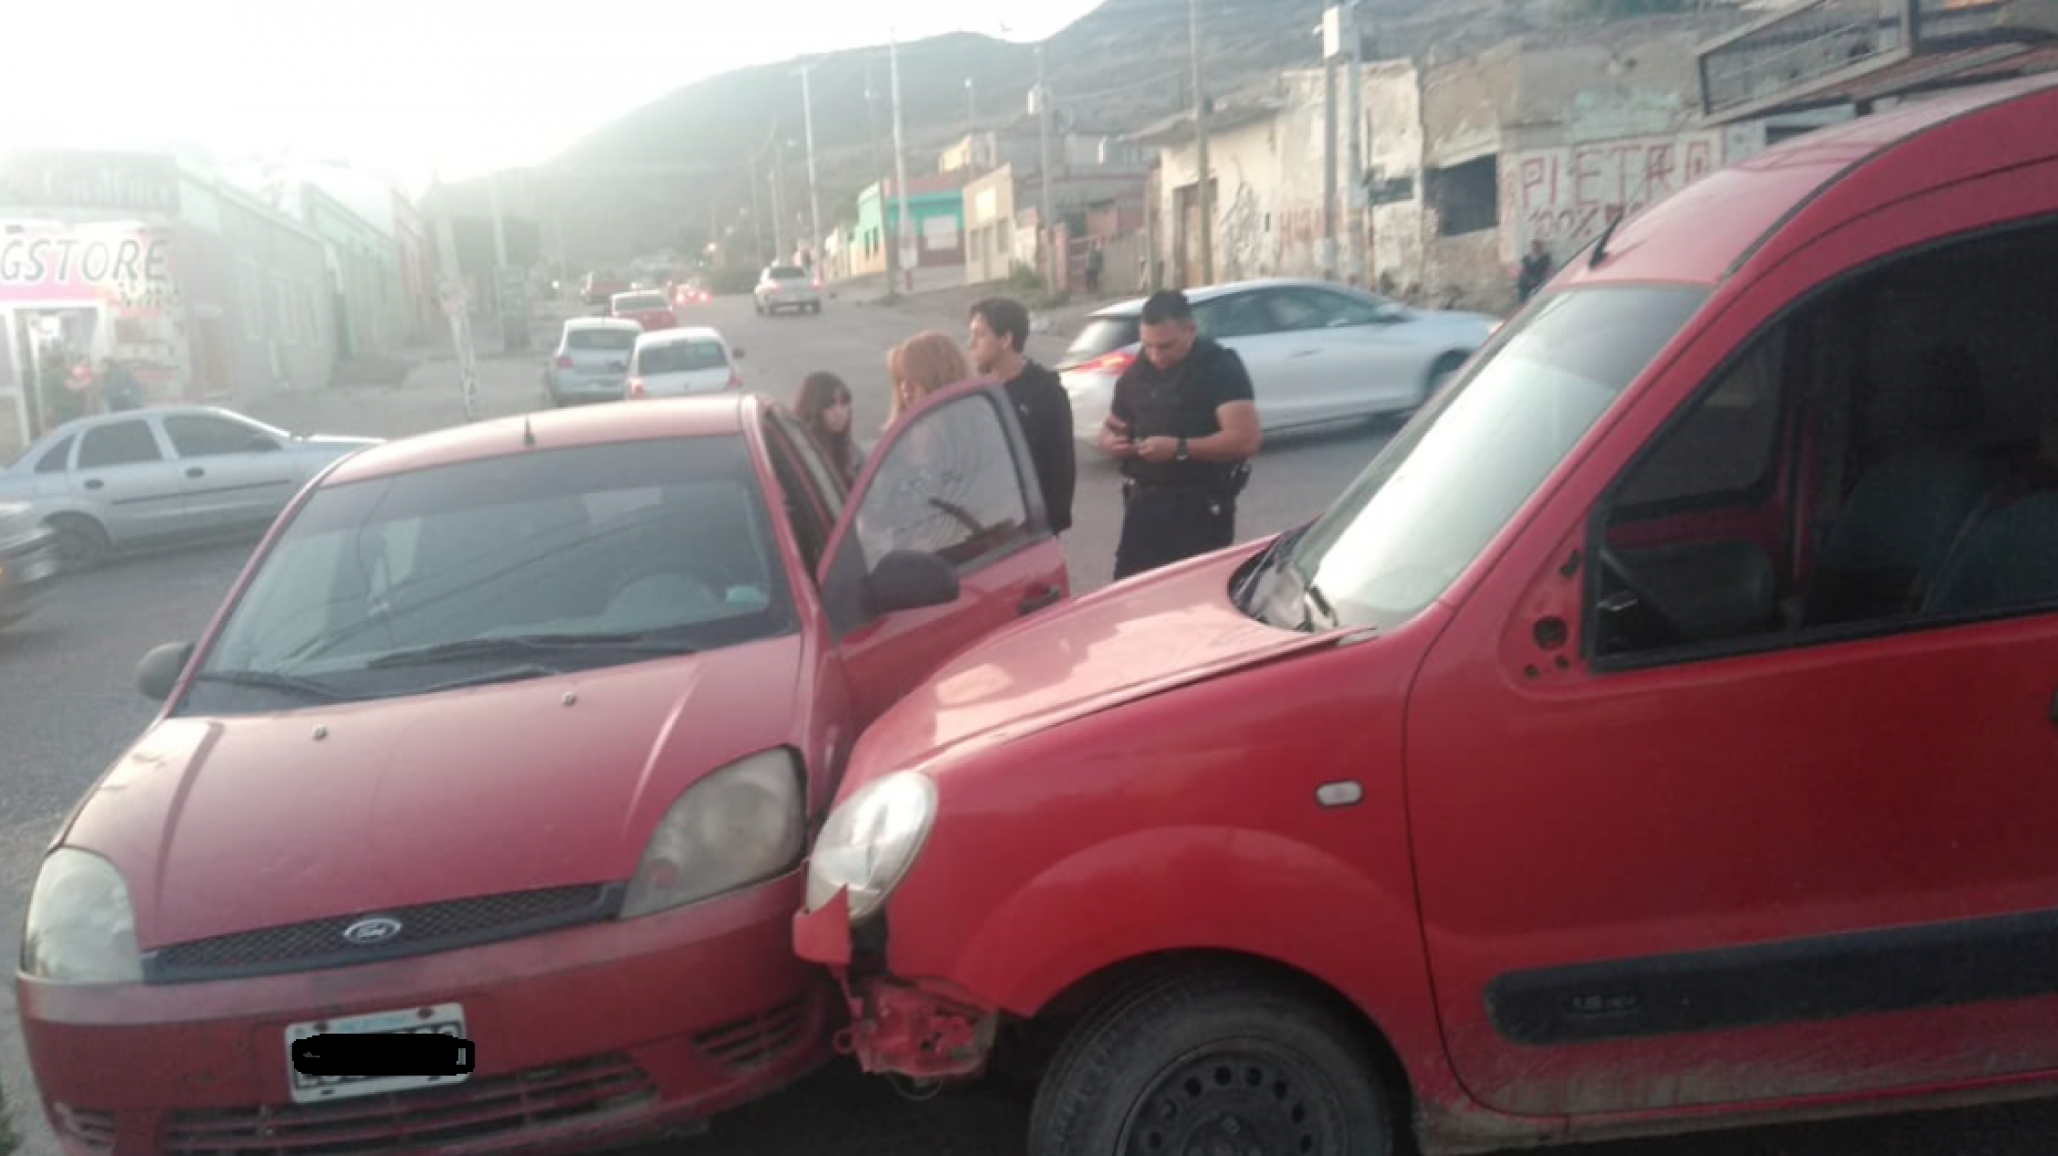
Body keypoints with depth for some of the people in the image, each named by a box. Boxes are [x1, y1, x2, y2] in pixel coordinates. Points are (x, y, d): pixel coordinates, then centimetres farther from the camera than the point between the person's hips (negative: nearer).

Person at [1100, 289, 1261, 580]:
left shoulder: (1220, 368, -9)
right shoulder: (1135, 373, 10)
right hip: (1144, 502, 6)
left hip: (1201, 507, -5)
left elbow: (1246, 439, -18)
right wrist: (1111, 440, -2)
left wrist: (1180, 448, -25)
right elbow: (1111, 427, 23)